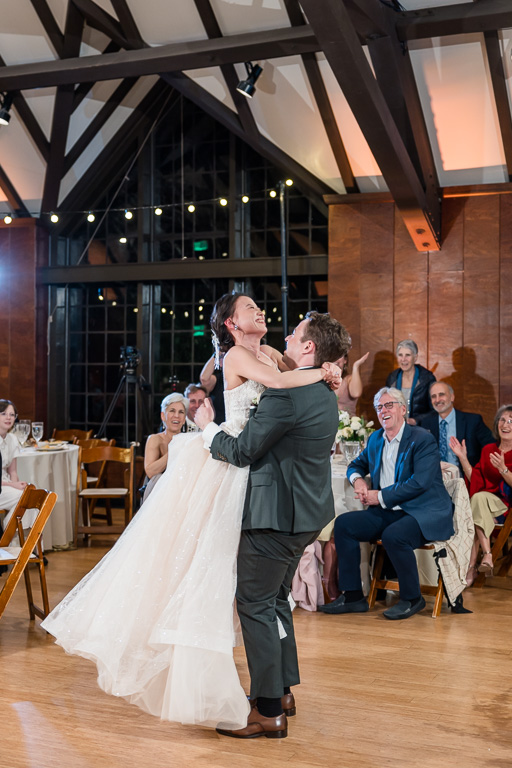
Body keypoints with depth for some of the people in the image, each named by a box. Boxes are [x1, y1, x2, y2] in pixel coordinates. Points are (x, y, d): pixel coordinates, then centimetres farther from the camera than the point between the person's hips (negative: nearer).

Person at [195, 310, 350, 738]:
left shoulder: (286, 395, -20)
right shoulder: (324, 397, 11)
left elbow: (243, 451, -16)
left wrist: (208, 427, 1)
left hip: (275, 515, -10)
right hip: (305, 513, 10)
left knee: (255, 606, -1)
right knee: (275, 599, 21)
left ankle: (269, 712, 4)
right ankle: (282, 691, 31)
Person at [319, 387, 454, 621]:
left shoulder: (423, 439, -9)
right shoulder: (375, 439, 14)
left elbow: (420, 483, -19)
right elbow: (357, 465, 29)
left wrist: (381, 496, -15)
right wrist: (357, 479, 3)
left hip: (424, 514, -7)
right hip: (388, 513, 7)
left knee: (393, 536, -35)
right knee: (343, 523, -10)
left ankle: (412, 598, -10)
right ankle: (352, 596, -4)